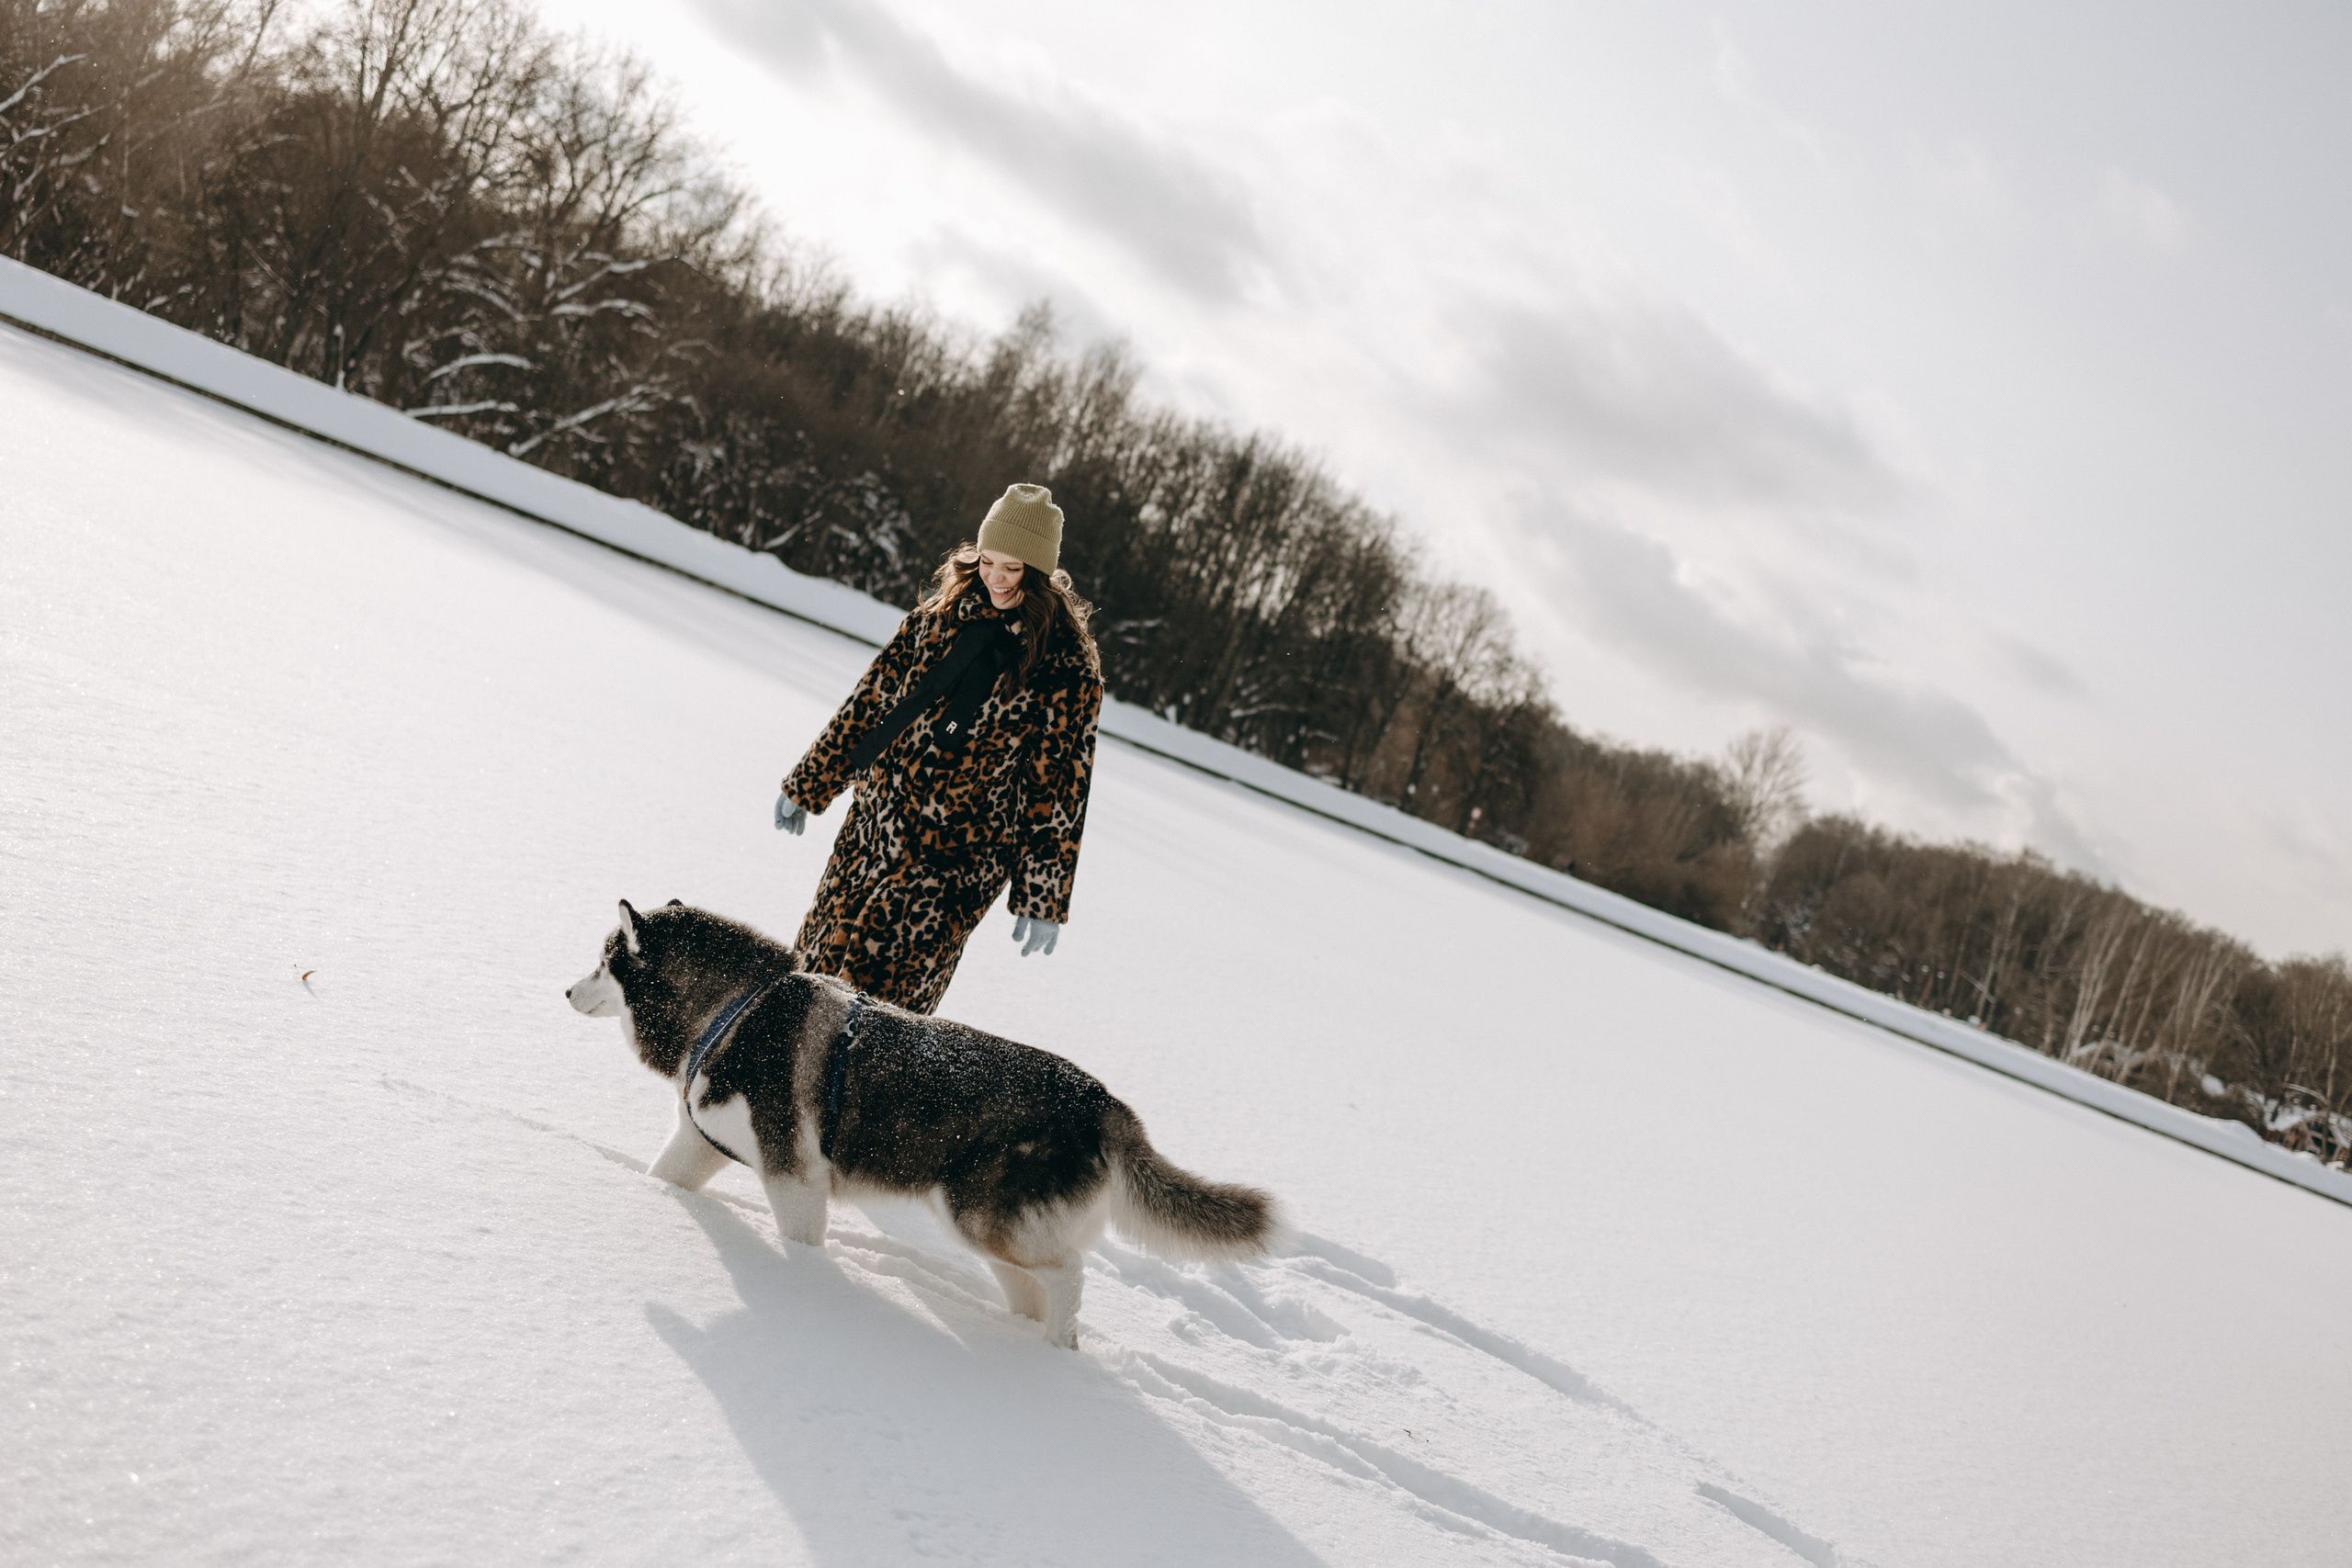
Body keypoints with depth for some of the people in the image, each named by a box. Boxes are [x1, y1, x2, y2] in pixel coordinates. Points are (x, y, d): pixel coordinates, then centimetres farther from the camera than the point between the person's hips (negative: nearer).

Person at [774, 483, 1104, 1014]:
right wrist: (808, 785, 15)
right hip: (875, 824, 5)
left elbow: (1061, 789, -7)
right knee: (818, 969, 12)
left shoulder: (1068, 668, -9)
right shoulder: (940, 617, 4)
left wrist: (1044, 901, -7)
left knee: (879, 998, -9)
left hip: (959, 856, -5)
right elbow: (870, 701, 12)